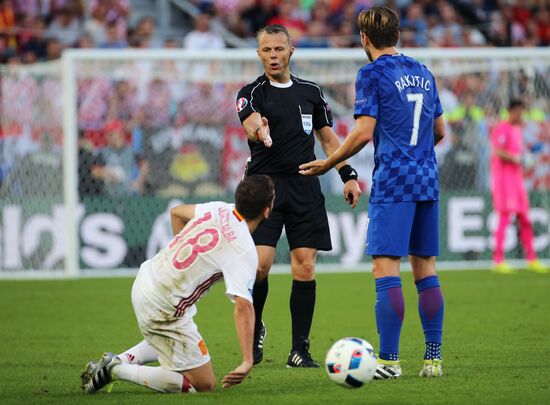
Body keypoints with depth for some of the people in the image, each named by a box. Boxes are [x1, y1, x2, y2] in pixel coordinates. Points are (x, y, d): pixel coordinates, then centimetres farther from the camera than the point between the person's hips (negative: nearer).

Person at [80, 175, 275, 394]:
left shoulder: (219, 209, 1)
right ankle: (116, 370, -3)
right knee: (204, 384, -1)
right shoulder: (244, 251, -21)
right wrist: (247, 362, -35)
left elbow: (176, 212, 21)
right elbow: (244, 305, -32)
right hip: (163, 310, -9)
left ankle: (122, 360, 20)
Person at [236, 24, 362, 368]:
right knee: (260, 263, -14)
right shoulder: (252, 93, 2)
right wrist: (258, 131, -44)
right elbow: (251, 123, -20)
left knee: (305, 267, -3)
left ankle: (300, 349, 4)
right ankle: (255, 330, 11)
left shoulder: (311, 92, 14)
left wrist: (349, 176, 8)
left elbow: (329, 138, 19)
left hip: (305, 187, 3)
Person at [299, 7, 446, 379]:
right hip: (427, 183, 7)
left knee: (386, 269, -7)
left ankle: (389, 361, -10)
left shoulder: (372, 74, -5)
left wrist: (328, 164, -2)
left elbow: (363, 133, -13)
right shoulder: (423, 73, 15)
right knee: (426, 270, 9)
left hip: (392, 184, -7)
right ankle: (433, 359, 8)